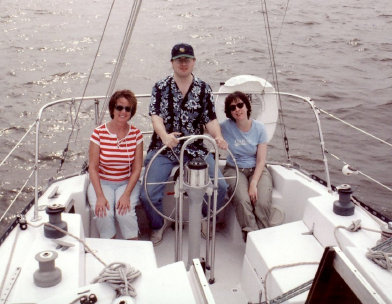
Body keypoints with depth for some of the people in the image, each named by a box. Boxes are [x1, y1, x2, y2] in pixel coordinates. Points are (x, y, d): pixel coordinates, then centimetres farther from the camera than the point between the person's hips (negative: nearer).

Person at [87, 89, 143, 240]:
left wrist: (126, 195, -16)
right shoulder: (99, 133, -7)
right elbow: (93, 167, -7)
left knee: (125, 212, -25)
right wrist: (100, 196, -18)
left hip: (127, 183, 1)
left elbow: (137, 169, -3)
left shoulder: (136, 134, -2)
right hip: (102, 182, 0)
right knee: (103, 214, -25)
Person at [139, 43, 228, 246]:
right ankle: (158, 225, 20)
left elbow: (210, 118, 1)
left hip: (196, 149, 1)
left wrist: (217, 137, -22)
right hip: (164, 149, -1)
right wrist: (165, 136, -31)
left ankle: (204, 220, 17)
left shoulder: (203, 89, 7)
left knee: (220, 187, -15)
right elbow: (156, 116, -9)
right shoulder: (160, 88, 4)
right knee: (148, 195, -15)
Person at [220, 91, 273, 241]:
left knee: (262, 202, -27)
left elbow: (261, 160, -5)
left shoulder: (259, 128, -3)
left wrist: (254, 183, -17)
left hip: (257, 170, 1)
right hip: (234, 170, -1)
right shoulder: (226, 127, -5)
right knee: (242, 200, -31)